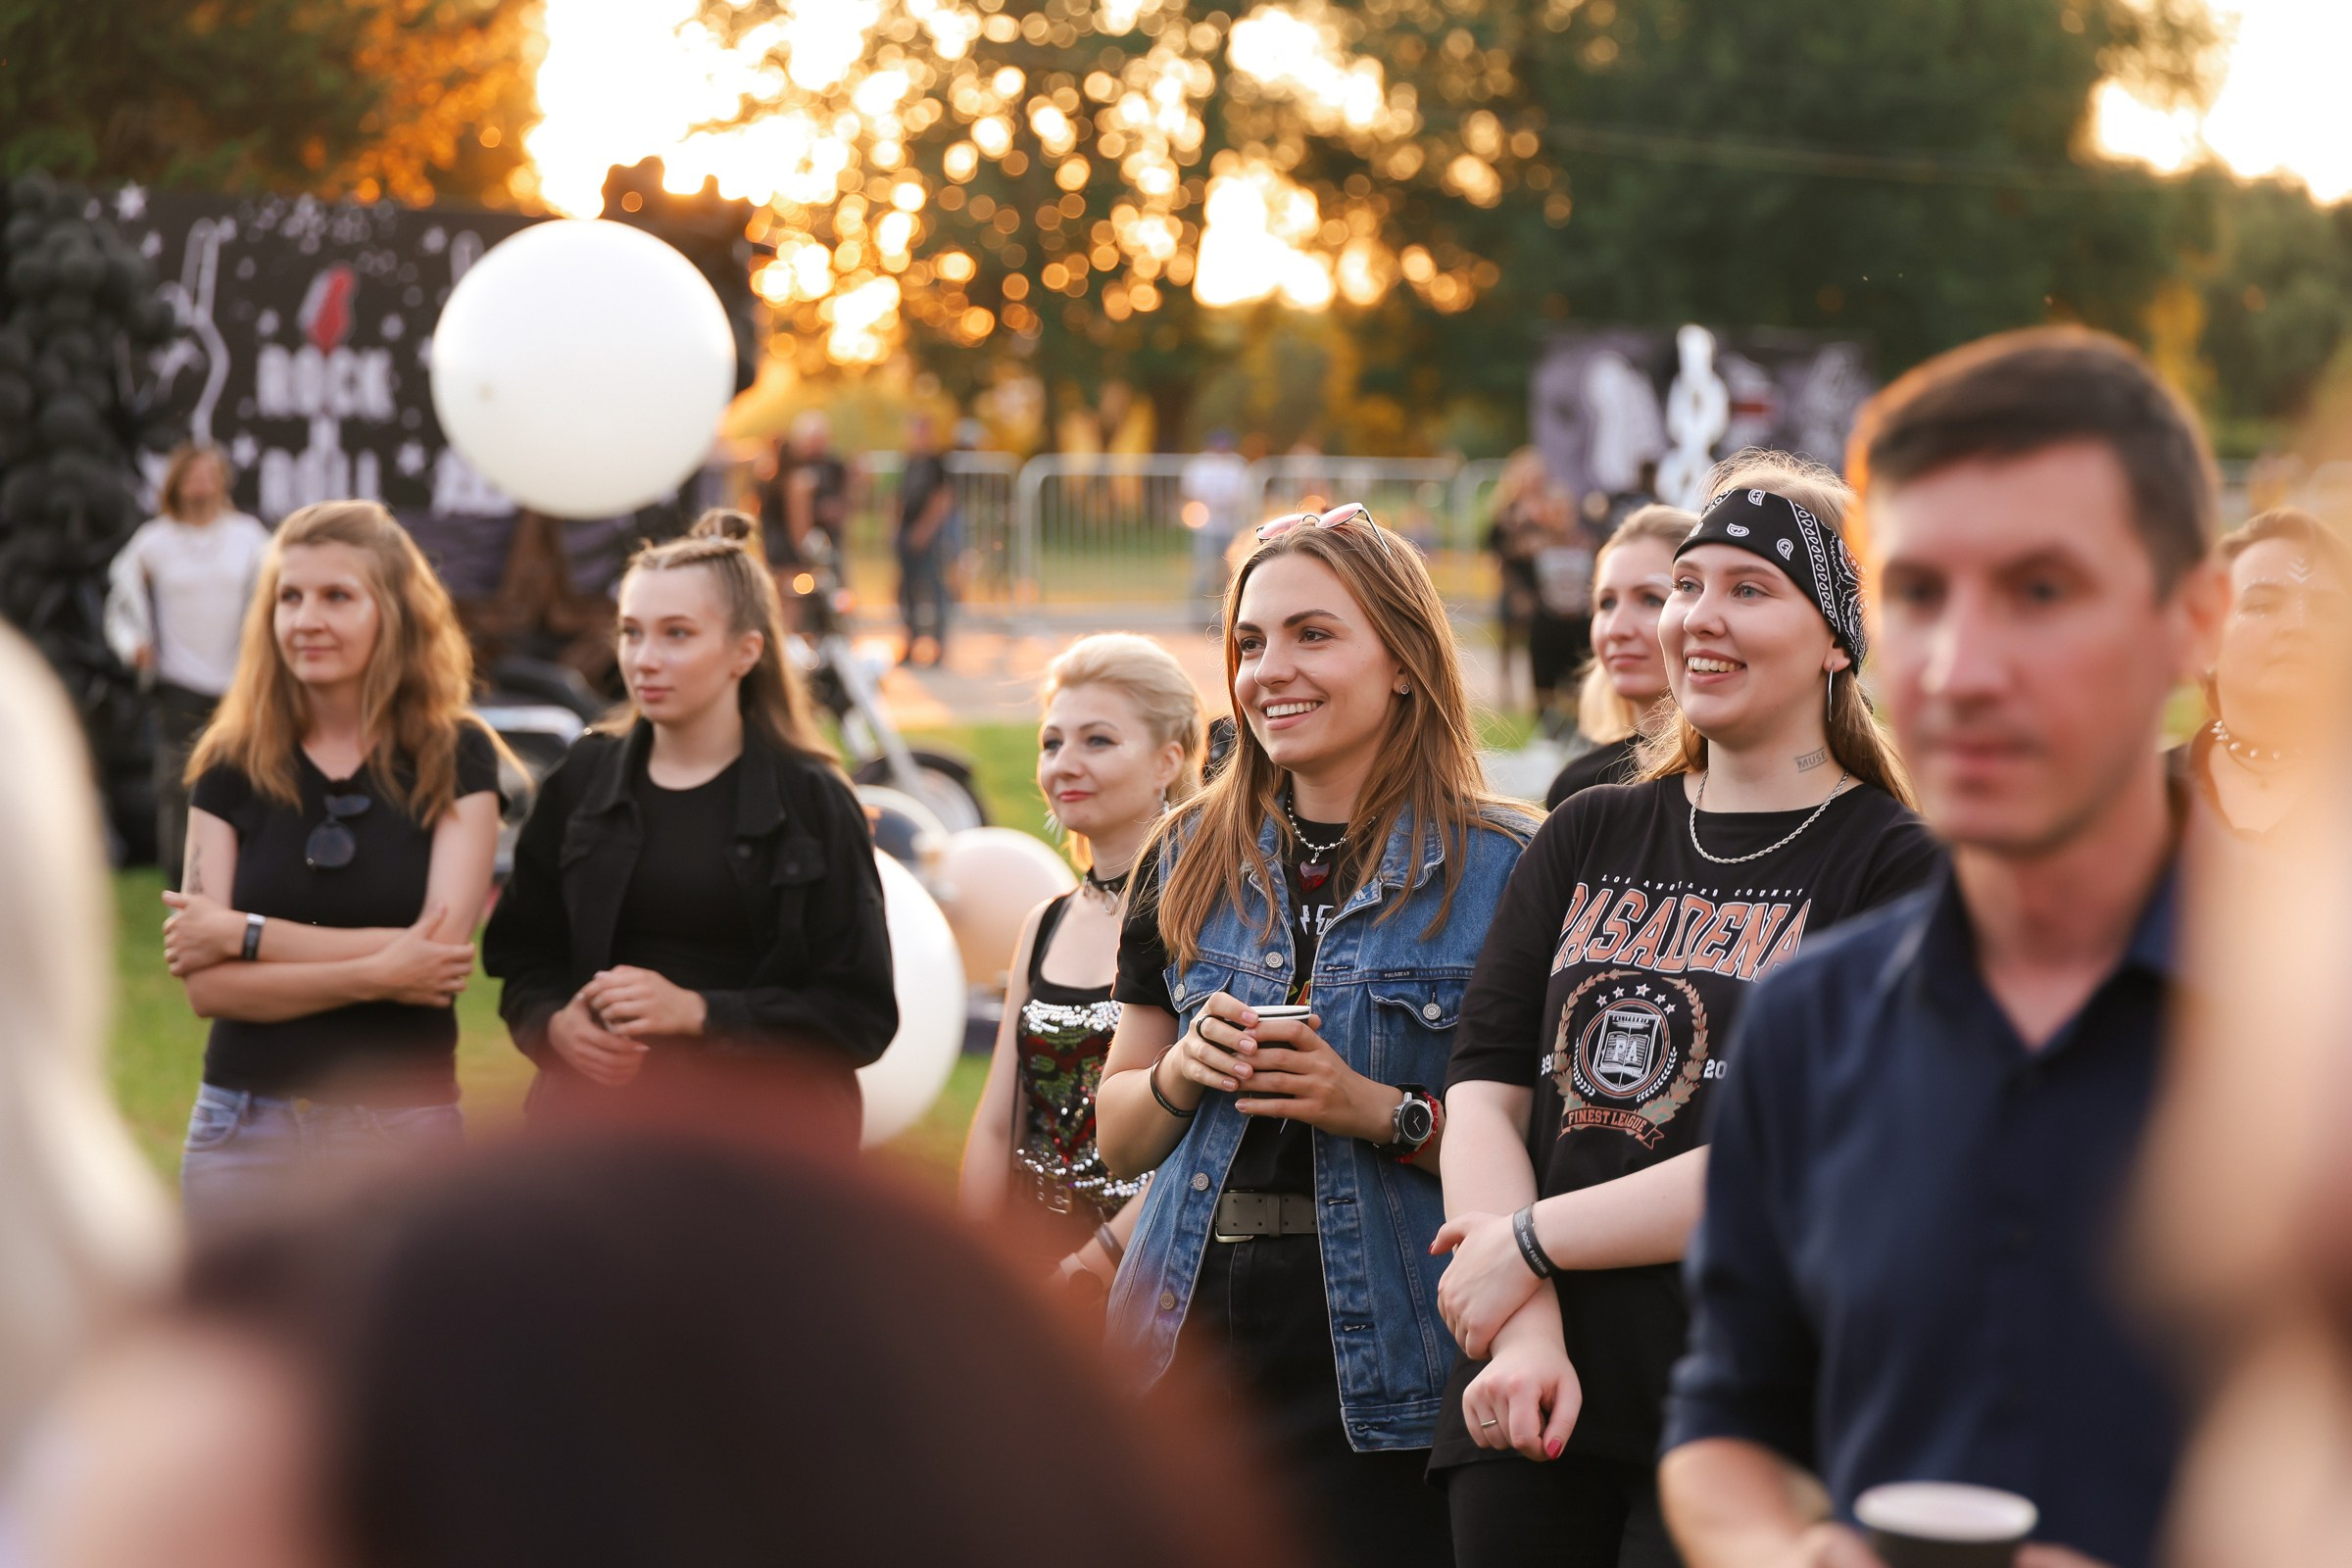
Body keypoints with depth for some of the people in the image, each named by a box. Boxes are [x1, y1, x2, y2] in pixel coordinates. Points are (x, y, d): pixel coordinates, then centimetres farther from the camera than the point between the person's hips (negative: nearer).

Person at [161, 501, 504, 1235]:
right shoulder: (232, 765, 3)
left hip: (403, 1127, -1)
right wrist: (373, 974, -16)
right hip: (247, 1133, 1)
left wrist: (245, 934, -10)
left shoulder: (454, 756, -1)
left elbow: (440, 953, -12)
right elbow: (205, 984, -5)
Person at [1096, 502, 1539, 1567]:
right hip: (1196, 1332, 4)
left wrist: (1380, 1110, -18)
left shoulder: (1496, 867, -4)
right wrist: (1184, 1069, -5)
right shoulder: (1190, 862, 10)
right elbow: (1120, 1139, 15)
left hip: (1383, 1351, -4)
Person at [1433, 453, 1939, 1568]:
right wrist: (1524, 1326, -11)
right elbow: (1484, 1093, 4)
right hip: (1532, 1402, 4)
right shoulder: (1586, 841, 14)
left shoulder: (1899, 869, -2)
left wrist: (1530, 1240, -10)